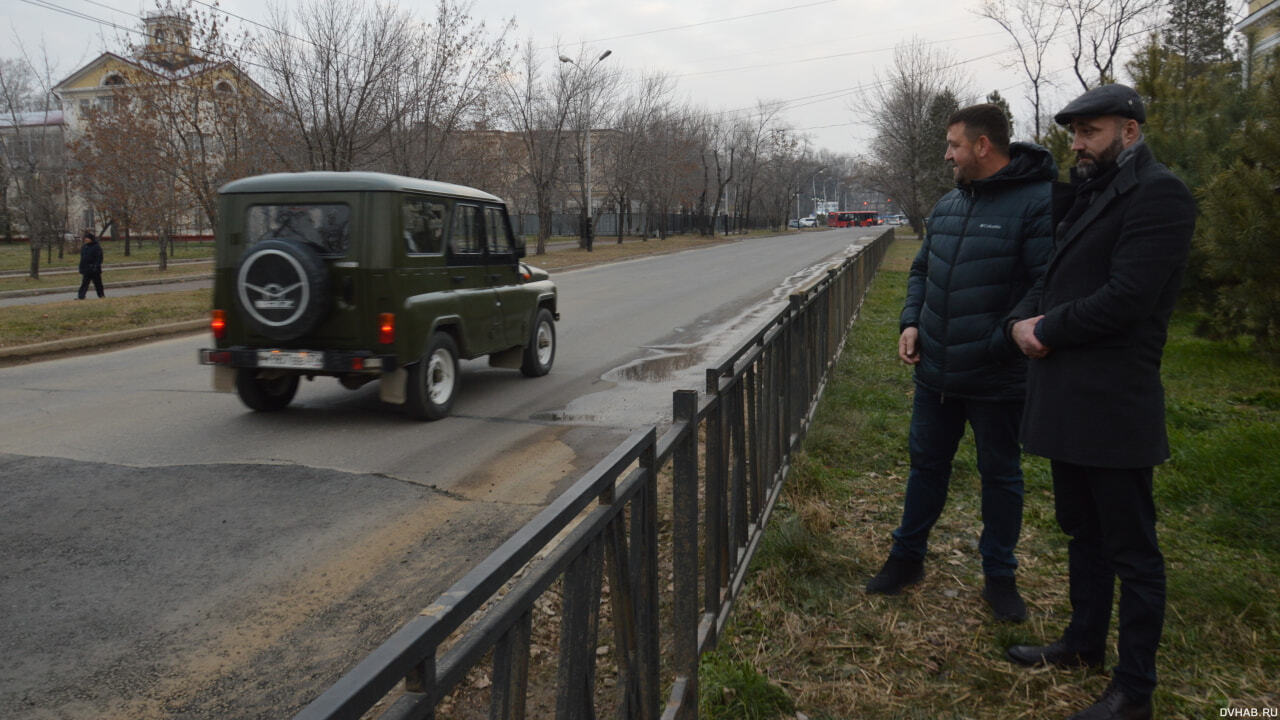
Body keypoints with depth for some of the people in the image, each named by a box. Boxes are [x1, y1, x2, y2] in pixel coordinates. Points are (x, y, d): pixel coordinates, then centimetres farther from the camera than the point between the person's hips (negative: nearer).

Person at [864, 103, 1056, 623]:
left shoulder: (1039, 203, -16)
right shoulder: (948, 206, 8)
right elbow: (922, 269, 18)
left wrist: (1001, 343, -23)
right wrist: (911, 322, 3)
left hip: (997, 380, -6)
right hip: (935, 372, 6)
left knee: (1000, 476, 12)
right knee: (926, 464, 17)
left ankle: (999, 576, 28)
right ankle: (907, 557, 33)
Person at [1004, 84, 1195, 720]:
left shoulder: (1157, 195, -13)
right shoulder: (1091, 195, 17)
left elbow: (1126, 298, -22)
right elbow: (1051, 278, 18)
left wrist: (1047, 332, -12)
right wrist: (1023, 319, -2)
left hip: (1113, 404, -9)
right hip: (1067, 400, 10)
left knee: (1131, 548, 2)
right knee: (1082, 531, 21)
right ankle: (1085, 642, 38)